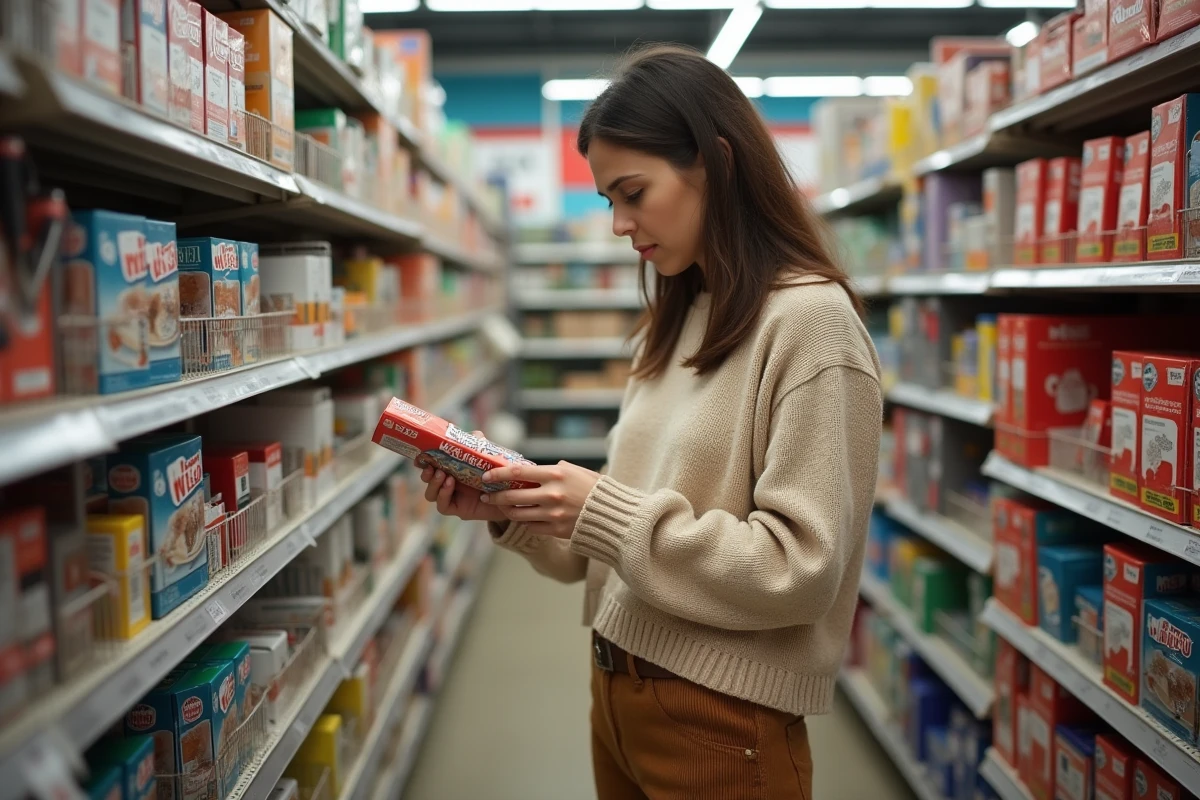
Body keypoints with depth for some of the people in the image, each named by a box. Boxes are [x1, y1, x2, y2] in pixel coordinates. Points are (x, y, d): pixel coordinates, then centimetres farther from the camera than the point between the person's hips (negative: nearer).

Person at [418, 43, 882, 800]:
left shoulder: (811, 320, -15)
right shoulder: (677, 324, 8)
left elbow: (800, 568, -20)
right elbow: (619, 533, 11)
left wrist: (603, 510, -20)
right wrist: (512, 510, -4)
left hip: (721, 721, -7)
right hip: (618, 689, 7)